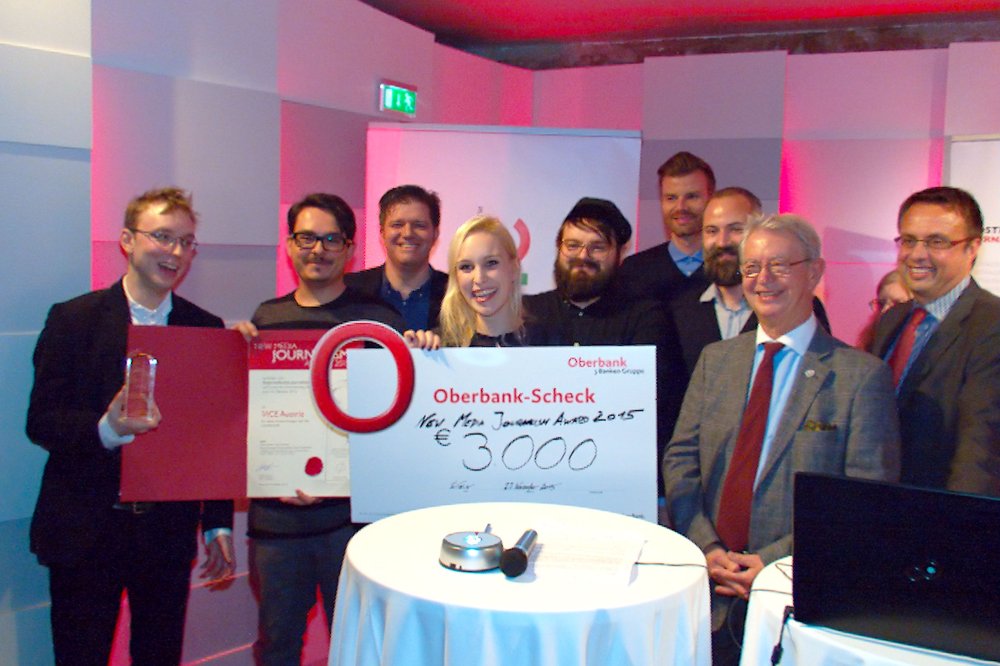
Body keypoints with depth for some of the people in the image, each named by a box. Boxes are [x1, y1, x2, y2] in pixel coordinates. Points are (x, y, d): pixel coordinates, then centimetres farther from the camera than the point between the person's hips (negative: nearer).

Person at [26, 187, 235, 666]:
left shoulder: (207, 330, 3)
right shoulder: (73, 319, -3)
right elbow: (40, 422, -6)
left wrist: (219, 523, 2)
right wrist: (105, 429, -26)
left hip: (169, 530, 2)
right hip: (84, 534, -2)